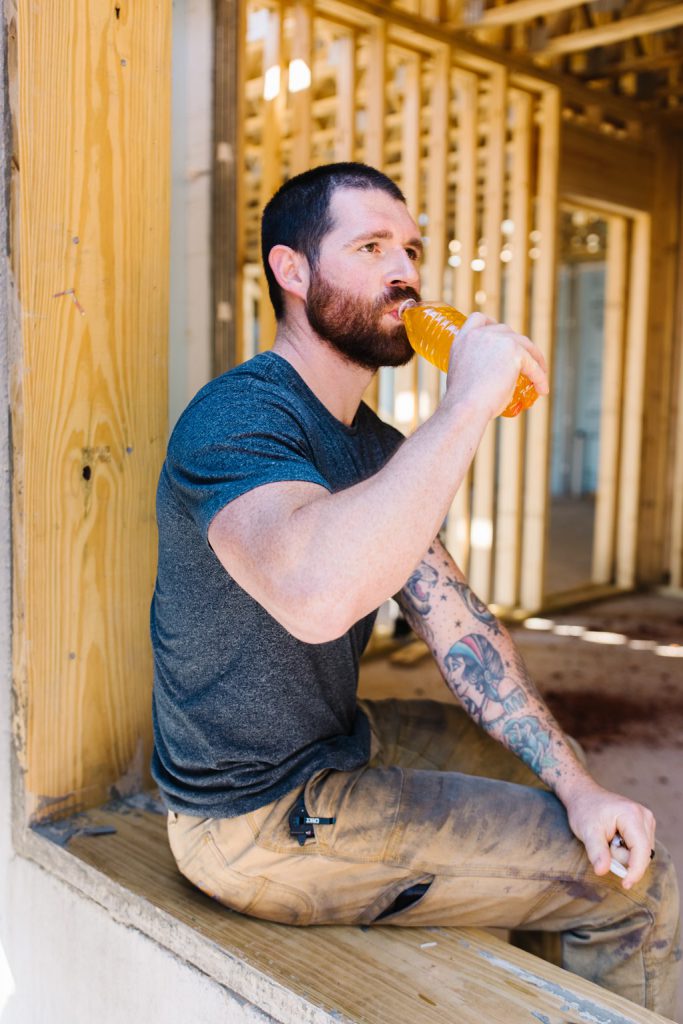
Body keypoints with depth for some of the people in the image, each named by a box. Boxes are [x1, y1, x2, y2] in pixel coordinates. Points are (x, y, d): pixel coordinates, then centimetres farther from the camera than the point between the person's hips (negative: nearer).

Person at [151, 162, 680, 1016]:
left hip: (339, 742, 9)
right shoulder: (238, 418, -24)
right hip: (259, 821, -9)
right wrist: (468, 404, -36)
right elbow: (319, 595, -46)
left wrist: (575, 785, -7)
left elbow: (460, 629, 2)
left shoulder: (379, 449, 6)